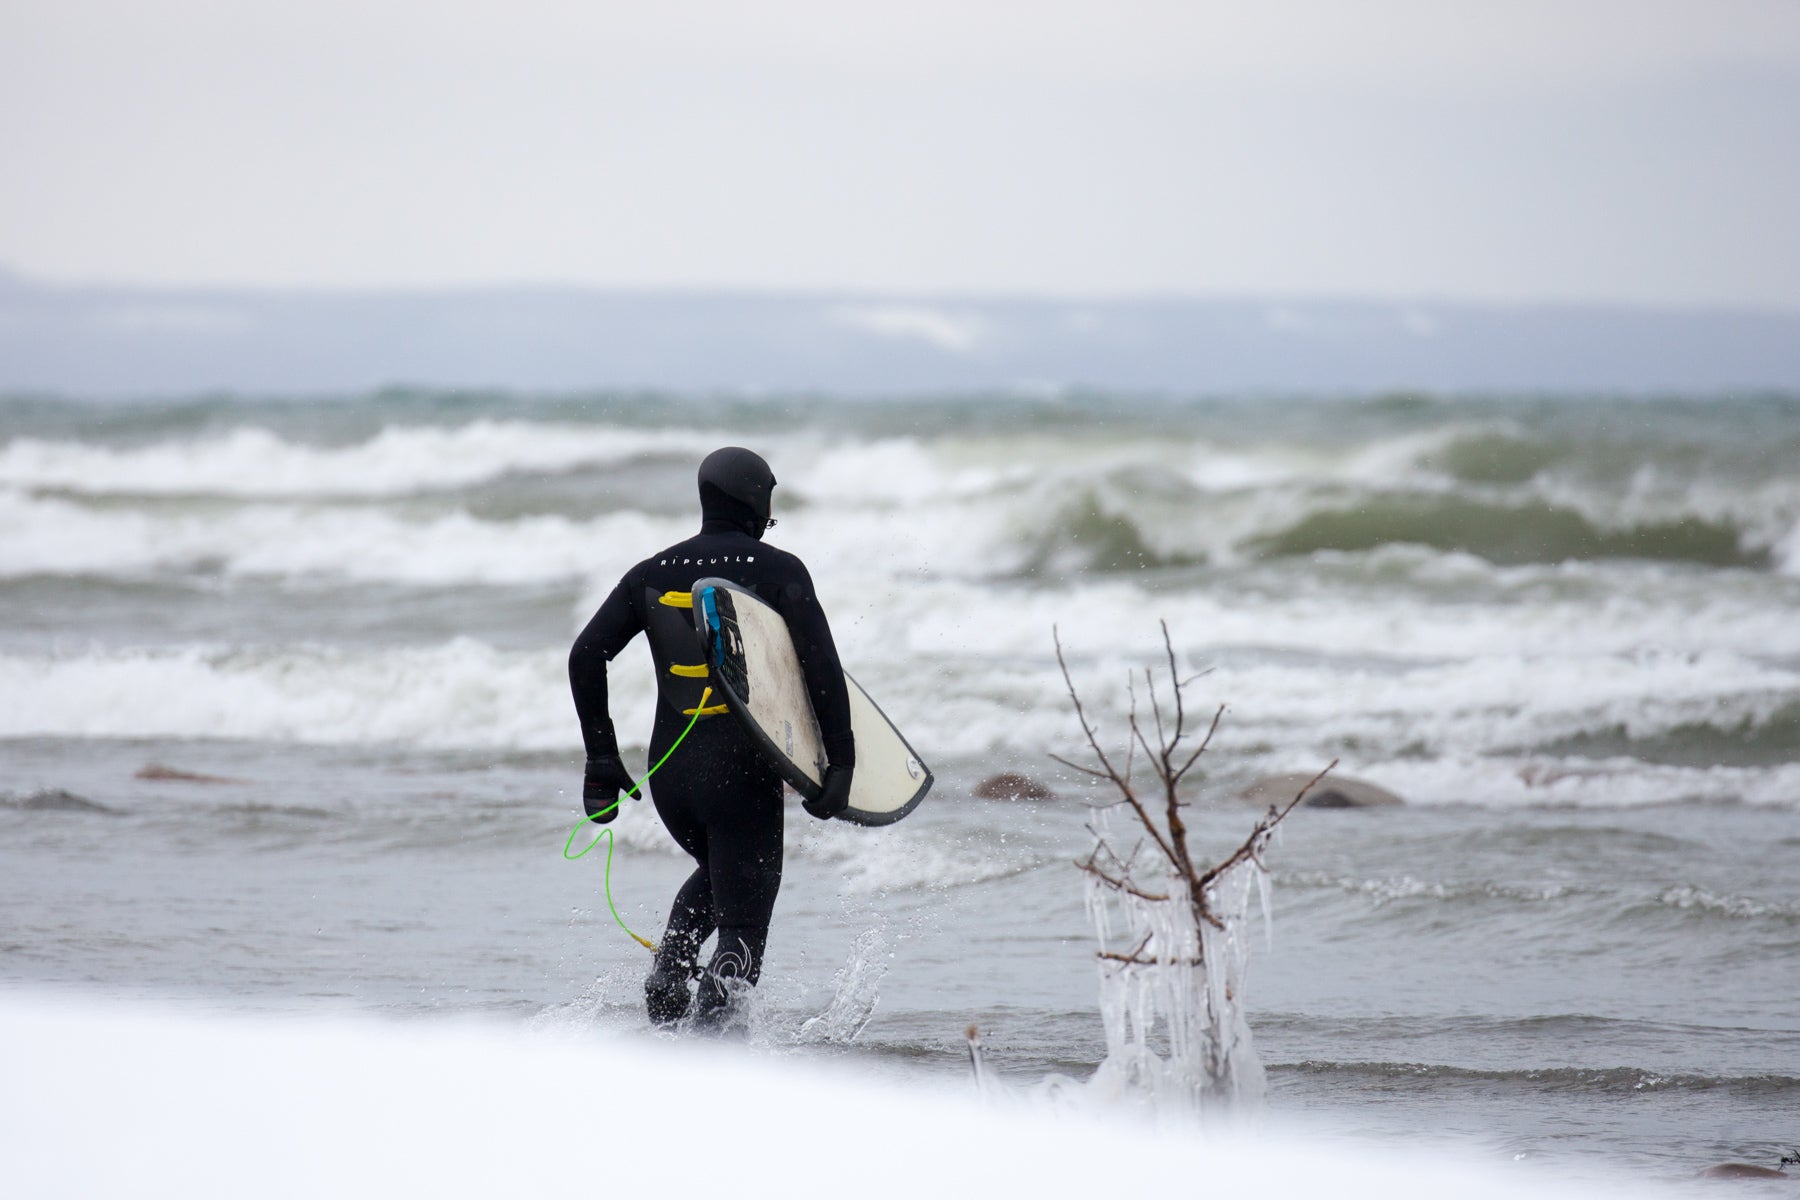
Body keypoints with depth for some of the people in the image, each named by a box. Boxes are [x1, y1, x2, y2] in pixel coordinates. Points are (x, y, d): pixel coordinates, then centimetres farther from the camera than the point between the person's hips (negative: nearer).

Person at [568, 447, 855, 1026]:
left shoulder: (653, 572, 9)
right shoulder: (778, 570, -3)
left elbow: (586, 657, 3)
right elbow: (822, 667, -11)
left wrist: (602, 759, 7)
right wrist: (840, 763, -9)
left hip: (667, 773, 4)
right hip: (743, 773, -4)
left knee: (716, 873, 32)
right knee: (743, 920, 2)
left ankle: (670, 969, 9)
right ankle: (713, 1013, -23)